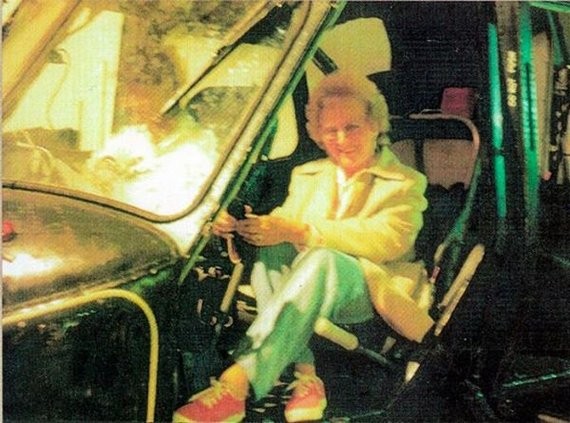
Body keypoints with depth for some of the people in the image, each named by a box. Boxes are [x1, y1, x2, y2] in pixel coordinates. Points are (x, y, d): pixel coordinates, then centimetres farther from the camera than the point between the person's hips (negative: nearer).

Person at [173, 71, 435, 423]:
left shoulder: (406, 184, 8)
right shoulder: (307, 176, 24)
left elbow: (387, 239, -13)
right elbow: (283, 223, 9)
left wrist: (299, 231, -23)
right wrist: (238, 225, -16)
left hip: (367, 293, -4)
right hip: (305, 282, 5)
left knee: (322, 260, -37)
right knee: (272, 249, -28)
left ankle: (236, 383, -46)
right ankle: (305, 375, -35)